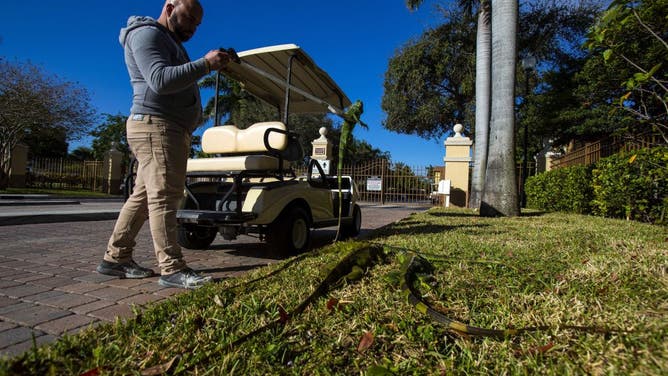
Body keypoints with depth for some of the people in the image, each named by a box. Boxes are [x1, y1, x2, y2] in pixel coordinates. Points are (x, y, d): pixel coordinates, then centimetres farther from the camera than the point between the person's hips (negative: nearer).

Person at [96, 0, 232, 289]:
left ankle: (116, 259, 17)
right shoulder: (146, 33, -4)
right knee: (163, 197, -13)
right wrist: (205, 64, -20)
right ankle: (172, 270, -12)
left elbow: (177, 80, 24)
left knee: (144, 196, 9)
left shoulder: (170, 41, 30)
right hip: (156, 126, -10)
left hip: (171, 130, 10)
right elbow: (160, 80, -20)